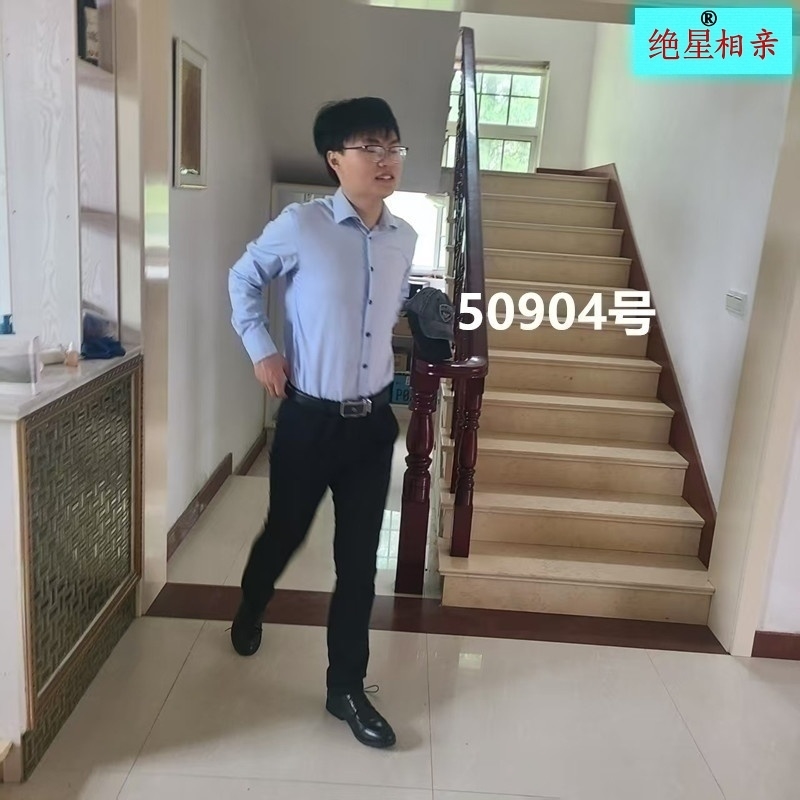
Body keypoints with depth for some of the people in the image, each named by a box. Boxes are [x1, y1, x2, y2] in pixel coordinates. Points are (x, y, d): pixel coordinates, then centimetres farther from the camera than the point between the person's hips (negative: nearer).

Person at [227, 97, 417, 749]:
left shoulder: (405, 239, 2)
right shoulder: (299, 225, -11)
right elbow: (244, 278, 5)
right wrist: (261, 350, -2)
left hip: (374, 422, 3)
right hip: (309, 419, -3)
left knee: (359, 558, 7)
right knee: (286, 532, 17)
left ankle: (347, 688, 24)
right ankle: (250, 610, 52)